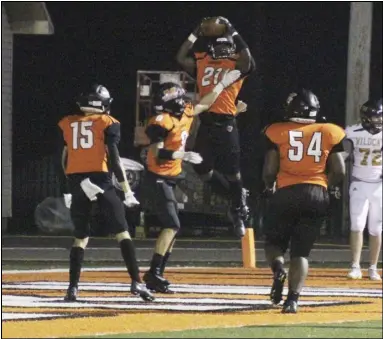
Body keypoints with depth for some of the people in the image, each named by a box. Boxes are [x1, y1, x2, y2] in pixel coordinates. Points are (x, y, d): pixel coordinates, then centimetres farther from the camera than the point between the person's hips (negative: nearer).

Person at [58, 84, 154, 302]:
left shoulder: (68, 124, 14)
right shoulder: (107, 123, 2)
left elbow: (65, 161, 11)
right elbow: (113, 158, -7)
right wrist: (127, 191, -8)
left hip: (77, 183, 3)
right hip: (100, 180, -3)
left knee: (81, 237, 13)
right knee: (122, 233, 1)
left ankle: (73, 288, 3)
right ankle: (137, 282, -10)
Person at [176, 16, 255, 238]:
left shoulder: (237, 66, 2)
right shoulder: (203, 65, 14)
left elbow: (248, 60, -19)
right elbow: (181, 58, 6)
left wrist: (234, 35, -12)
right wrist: (197, 34, 5)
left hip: (225, 122, -5)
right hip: (206, 122, 5)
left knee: (231, 170, -1)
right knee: (202, 169, 6)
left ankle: (239, 210, 13)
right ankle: (237, 197, 25)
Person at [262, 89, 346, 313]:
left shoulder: (278, 133, 1)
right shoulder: (329, 133, 6)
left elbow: (269, 170, -2)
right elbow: (339, 172, 3)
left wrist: (269, 185, 20)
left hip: (286, 194, -1)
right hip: (317, 196, 1)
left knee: (275, 242, 17)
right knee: (301, 252, 7)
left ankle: (278, 267, -17)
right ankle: (293, 299, -9)